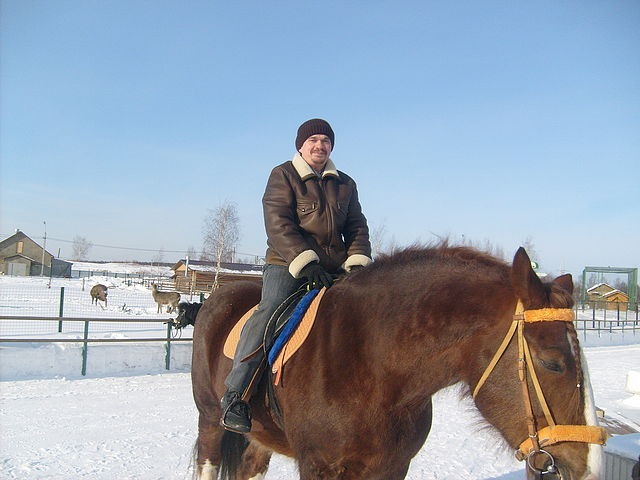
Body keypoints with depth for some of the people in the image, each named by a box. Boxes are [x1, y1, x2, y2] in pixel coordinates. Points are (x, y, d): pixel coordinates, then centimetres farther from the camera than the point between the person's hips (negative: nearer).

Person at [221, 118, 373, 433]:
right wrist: (305, 262, -21)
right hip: (286, 264, -5)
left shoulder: (345, 184, 18)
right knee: (271, 309, -27)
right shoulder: (283, 175, 4)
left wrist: (357, 262, -4)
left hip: (335, 268, 5)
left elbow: (357, 228, 15)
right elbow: (278, 224, -9)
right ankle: (235, 395, -24)